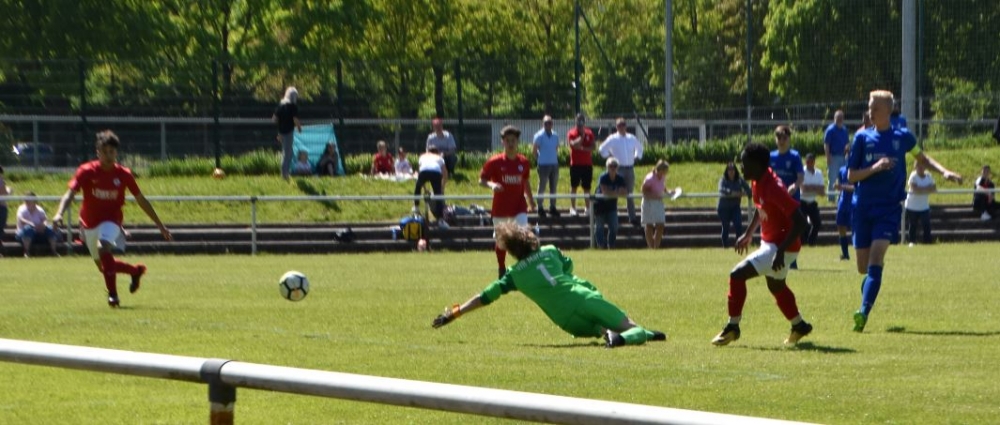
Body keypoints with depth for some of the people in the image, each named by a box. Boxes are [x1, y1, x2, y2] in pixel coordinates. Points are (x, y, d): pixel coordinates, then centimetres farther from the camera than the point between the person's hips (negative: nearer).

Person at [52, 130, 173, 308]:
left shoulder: (123, 174, -8)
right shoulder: (87, 171, -12)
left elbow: (141, 200, 2)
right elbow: (70, 193, -22)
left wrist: (160, 226, 6)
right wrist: (59, 213, -43)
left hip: (111, 221, -3)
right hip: (90, 224, 3)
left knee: (103, 247, -34)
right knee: (103, 266, 14)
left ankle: (112, 294, -28)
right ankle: (135, 270, 42)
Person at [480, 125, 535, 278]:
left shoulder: (524, 162, 2)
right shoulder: (494, 162, -8)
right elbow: (482, 180, -7)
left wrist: (531, 202, 17)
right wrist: (491, 185, -28)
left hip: (519, 207, 1)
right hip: (500, 207, -1)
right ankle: (501, 269, 27)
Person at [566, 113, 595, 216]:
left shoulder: (589, 133, 6)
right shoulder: (571, 133, -1)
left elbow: (592, 148, -1)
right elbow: (573, 144, -17)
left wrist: (582, 148, -14)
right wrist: (582, 136, -14)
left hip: (587, 164, 2)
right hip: (575, 164, -2)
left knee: (587, 187, 4)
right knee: (574, 187, 2)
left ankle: (587, 208, 9)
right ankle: (572, 208, 7)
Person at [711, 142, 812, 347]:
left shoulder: (774, 189, -29)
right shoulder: (757, 183, 0)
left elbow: (800, 222, -31)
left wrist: (781, 251, -33)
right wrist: (748, 234, 16)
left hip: (780, 247, -10)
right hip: (769, 242, 10)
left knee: (737, 275, -14)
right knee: (776, 286, 27)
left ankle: (732, 327, -4)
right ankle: (799, 326, 45)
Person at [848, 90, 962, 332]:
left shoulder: (902, 137, 1)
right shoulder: (862, 138, 2)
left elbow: (921, 157, 21)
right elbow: (851, 176, 0)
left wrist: (944, 172, 8)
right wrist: (875, 167, -17)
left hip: (889, 207, -2)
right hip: (863, 208, 2)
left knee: (875, 260, -19)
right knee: (863, 267, 7)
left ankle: (864, 313, -26)